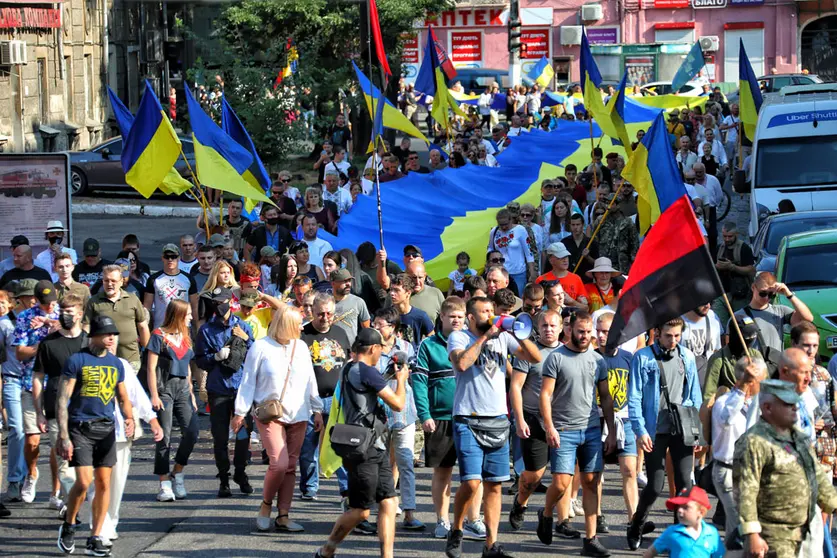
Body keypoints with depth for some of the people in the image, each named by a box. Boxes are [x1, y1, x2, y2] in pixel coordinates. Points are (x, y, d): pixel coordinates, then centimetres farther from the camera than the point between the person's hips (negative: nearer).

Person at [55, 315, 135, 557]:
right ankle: (68, 526, 9)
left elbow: (123, 398, 20)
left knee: (103, 484, 2)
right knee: (84, 482, -14)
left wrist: (130, 419, -1)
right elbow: (62, 400, -8)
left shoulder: (116, 364, 11)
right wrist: (64, 437, -14)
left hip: (106, 428, 5)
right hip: (80, 428, -5)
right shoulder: (76, 361, -6)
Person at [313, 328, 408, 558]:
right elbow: (398, 403, -11)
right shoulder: (367, 372, -14)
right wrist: (401, 380, 6)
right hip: (364, 450, -10)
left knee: (388, 504, 3)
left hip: (376, 448, 10)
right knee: (360, 511, -2)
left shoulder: (349, 370, 16)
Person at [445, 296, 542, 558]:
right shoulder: (459, 338, -1)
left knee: (494, 485, 4)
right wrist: (485, 337, -14)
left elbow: (535, 358, 6)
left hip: (498, 421, 4)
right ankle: (455, 532, 9)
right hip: (468, 421, -4)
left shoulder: (503, 338, 10)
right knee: (471, 483, -13)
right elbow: (461, 363, -21)